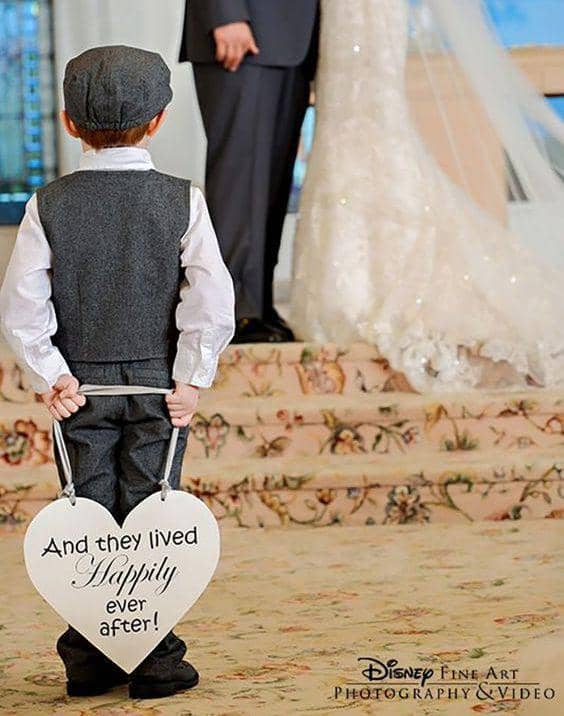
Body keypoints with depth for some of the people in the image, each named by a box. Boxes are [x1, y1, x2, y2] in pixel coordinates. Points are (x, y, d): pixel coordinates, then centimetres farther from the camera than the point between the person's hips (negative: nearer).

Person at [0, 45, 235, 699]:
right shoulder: (181, 201, -6)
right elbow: (213, 300, -14)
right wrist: (191, 378, -8)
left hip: (80, 382, 1)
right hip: (157, 378, -1)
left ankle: (88, 661, 11)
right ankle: (153, 661, 8)